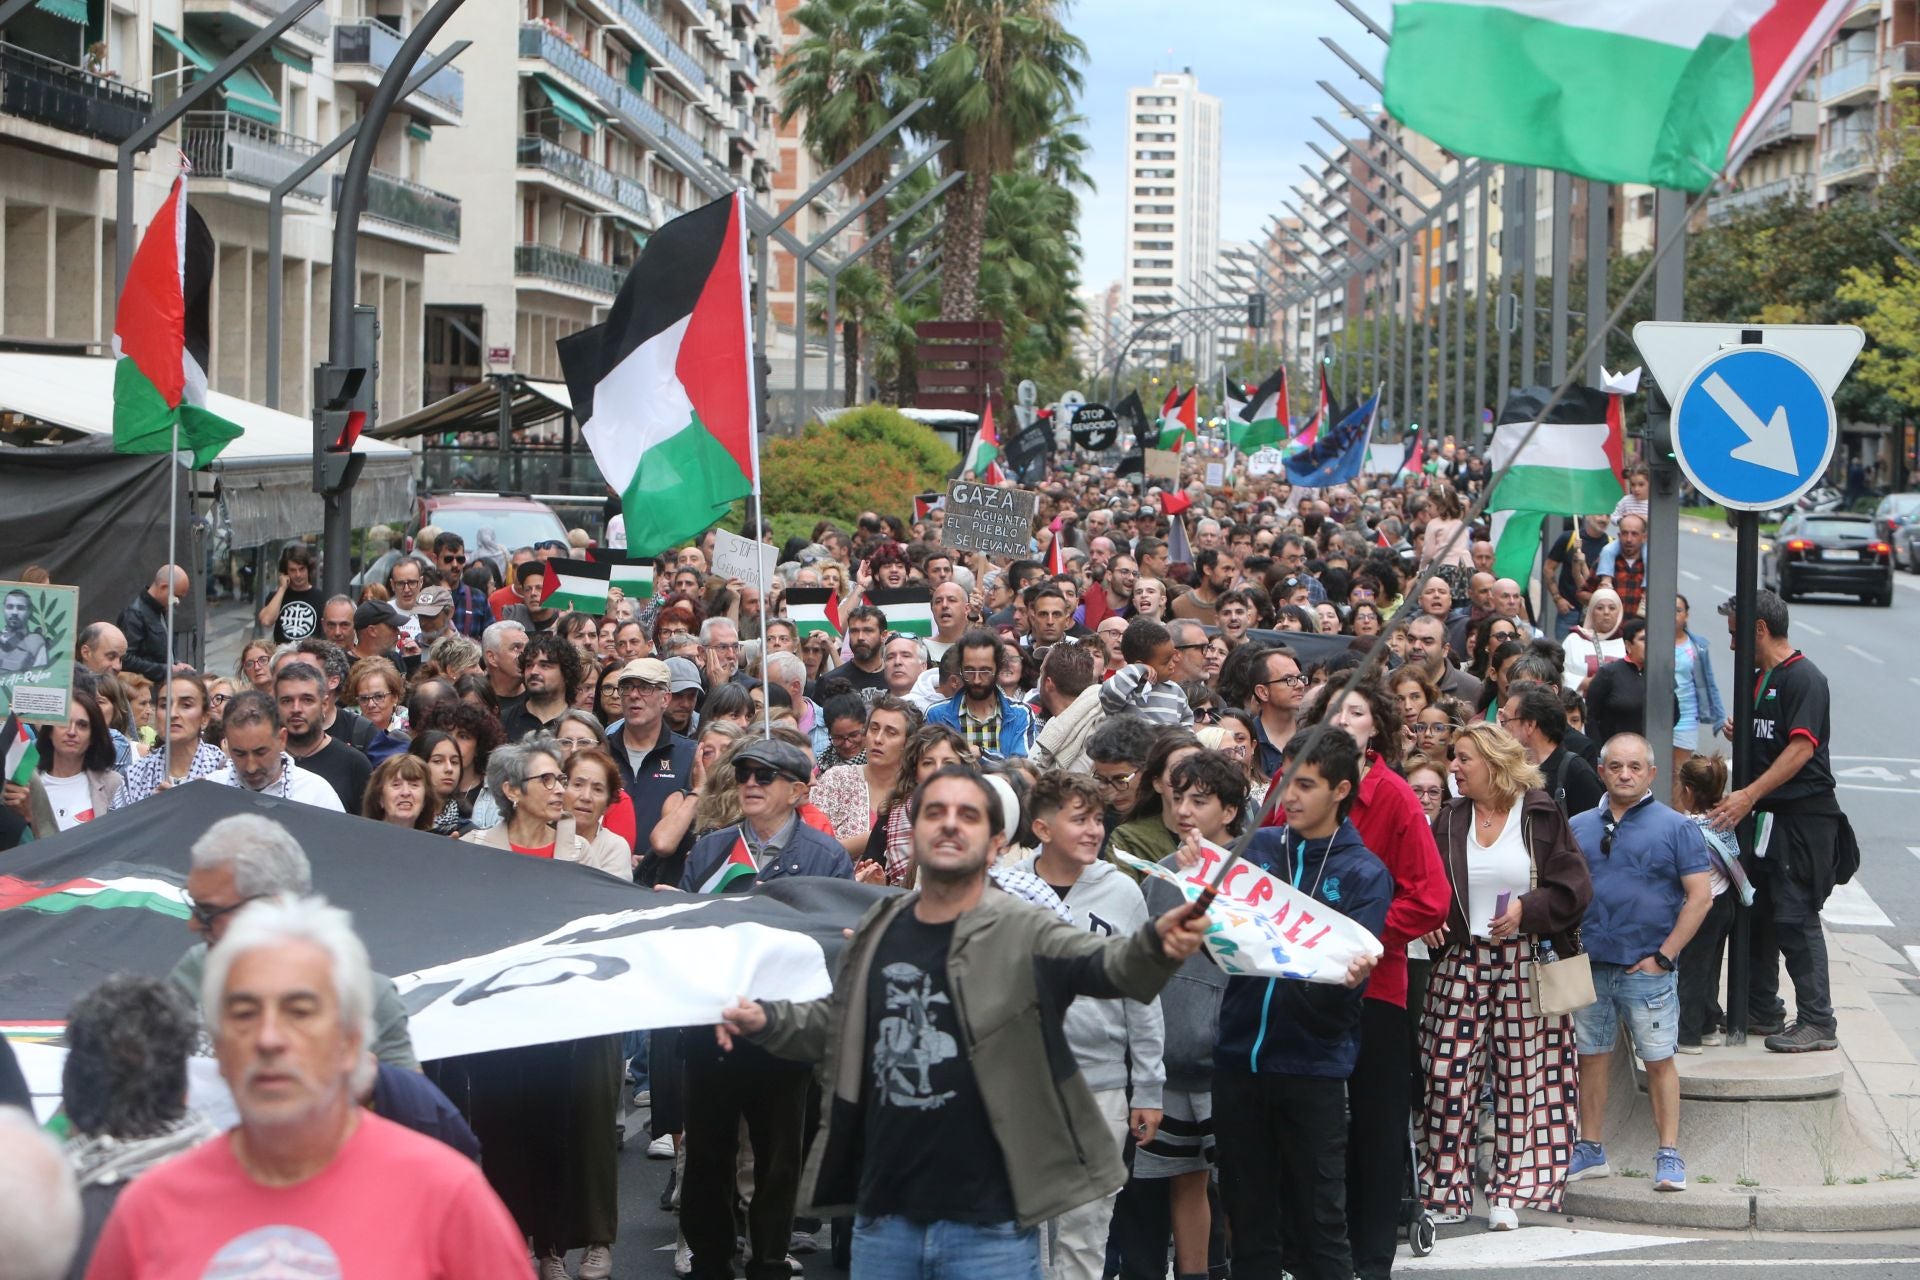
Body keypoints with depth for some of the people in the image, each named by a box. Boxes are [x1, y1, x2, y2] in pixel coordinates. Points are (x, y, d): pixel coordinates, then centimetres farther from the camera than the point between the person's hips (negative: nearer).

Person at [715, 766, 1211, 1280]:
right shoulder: (878, 931, 7)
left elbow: (1107, 963, -25)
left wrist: (1156, 945, -45)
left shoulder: (1023, 933, -7)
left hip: (989, 1225, -4)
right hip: (883, 1218, 5)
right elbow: (840, 1023, 24)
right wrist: (768, 1020, 8)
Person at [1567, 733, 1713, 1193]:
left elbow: (1700, 896, -5)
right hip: (1588, 966, 4)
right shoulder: (1579, 827, 10)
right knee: (1592, 1057, 9)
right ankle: (1590, 1151, 18)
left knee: (1659, 1061, 0)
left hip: (1647, 969, -4)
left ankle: (1669, 1156, 5)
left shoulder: (1675, 827, -1)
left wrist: (1664, 956, -10)